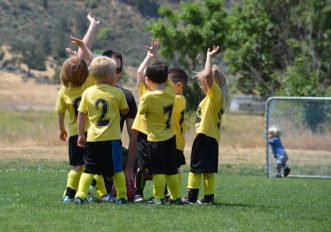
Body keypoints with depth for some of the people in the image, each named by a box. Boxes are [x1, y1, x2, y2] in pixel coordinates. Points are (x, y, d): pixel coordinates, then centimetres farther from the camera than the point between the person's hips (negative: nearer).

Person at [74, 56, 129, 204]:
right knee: (116, 168, 8)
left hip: (93, 138, 2)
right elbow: (125, 111, 10)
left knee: (89, 169, 7)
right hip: (112, 138, -2)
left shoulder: (88, 93, 1)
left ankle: (81, 195, -3)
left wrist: (81, 135, 9)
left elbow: (81, 115, 3)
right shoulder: (117, 93, -5)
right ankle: (121, 196, 10)